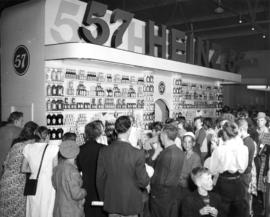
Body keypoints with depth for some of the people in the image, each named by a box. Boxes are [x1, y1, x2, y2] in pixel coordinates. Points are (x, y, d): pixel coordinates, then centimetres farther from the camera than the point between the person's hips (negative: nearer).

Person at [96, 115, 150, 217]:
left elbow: (100, 179, 0)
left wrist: (103, 199, 14)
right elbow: (143, 182, -14)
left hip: (111, 203, 3)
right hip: (131, 204, -3)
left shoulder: (104, 151, -9)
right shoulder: (138, 153, -20)